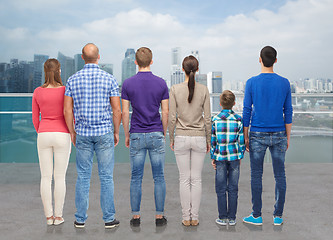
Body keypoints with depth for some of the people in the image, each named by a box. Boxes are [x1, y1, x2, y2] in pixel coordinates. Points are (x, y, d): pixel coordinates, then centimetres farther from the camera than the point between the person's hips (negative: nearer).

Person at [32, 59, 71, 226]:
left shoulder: (37, 92, 1)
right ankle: (58, 216, 12)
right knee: (60, 177, 6)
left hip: (43, 136, 2)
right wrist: (71, 140, 8)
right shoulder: (65, 91, -6)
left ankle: (49, 216, 14)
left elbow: (35, 119, 6)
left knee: (45, 177, 9)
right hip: (62, 136, -2)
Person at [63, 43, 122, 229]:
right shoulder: (109, 79, -5)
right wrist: (116, 132, 6)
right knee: (106, 177, 5)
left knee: (83, 176, 10)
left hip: (82, 133, 2)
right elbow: (117, 110, -6)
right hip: (104, 132, -2)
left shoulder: (73, 80, 1)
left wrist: (72, 132, 13)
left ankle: (80, 219, 18)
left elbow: (67, 110, 1)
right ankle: (109, 218, 11)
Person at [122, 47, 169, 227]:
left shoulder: (128, 84, -3)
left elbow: (125, 112, -3)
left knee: (136, 178, 8)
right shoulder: (161, 83, -2)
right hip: (156, 135, 0)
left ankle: (136, 217, 14)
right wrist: (164, 133, 11)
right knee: (159, 177, 8)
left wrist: (127, 135, 8)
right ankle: (159, 216, 14)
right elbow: (165, 112, -2)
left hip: (137, 135, 0)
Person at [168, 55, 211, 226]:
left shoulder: (175, 89, -7)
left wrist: (171, 138, 6)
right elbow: (207, 118, -1)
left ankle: (186, 217, 15)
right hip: (199, 138, 1)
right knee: (196, 179, 9)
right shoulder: (203, 90, -4)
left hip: (181, 138, -1)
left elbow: (172, 117, -6)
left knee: (184, 179, 8)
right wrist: (208, 140, 10)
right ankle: (195, 217, 16)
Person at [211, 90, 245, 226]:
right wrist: (240, 156, 10)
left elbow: (212, 141, -2)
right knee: (233, 188, 9)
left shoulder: (215, 120, -5)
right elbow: (241, 141, 0)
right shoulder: (238, 119, -3)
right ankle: (232, 218, 16)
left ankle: (222, 218, 14)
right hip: (234, 157, 1)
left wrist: (212, 157, 7)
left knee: (221, 189, 8)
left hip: (220, 157, -1)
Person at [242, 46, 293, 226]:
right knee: (279, 175, 10)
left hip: (257, 136, -2)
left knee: (256, 175, 6)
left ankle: (257, 215, 12)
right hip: (279, 136, 2)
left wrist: (245, 137, 1)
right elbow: (288, 113, 1)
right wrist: (287, 137, 9)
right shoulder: (285, 83, 0)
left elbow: (246, 112, -6)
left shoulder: (251, 83, -7)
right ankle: (278, 215, 15)